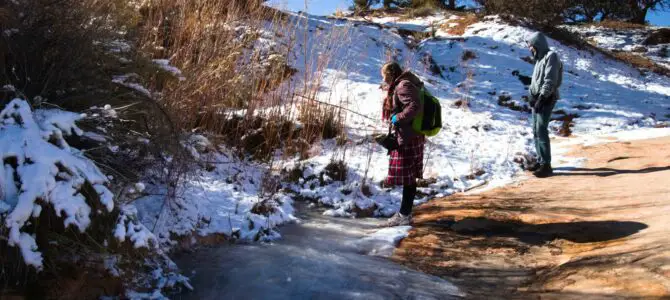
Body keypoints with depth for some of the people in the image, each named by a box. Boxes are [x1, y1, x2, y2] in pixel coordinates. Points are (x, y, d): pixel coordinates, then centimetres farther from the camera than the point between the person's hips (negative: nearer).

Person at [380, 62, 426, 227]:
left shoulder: (403, 86, -14)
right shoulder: (402, 85, 16)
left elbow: (415, 106, -27)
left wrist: (398, 118, -18)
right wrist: (397, 119, 11)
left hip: (407, 139, -10)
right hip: (412, 137, 10)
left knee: (407, 178, -5)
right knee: (408, 177, 13)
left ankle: (405, 215, 1)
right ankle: (405, 213, 20)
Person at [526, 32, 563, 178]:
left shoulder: (551, 56, -9)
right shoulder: (540, 59, 19)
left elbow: (550, 80, -18)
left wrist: (542, 98, -22)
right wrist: (532, 95, 5)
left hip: (546, 99, -9)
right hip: (537, 99, 9)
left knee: (541, 131, -15)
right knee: (536, 131, 10)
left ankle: (546, 165, -14)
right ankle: (540, 161, 17)